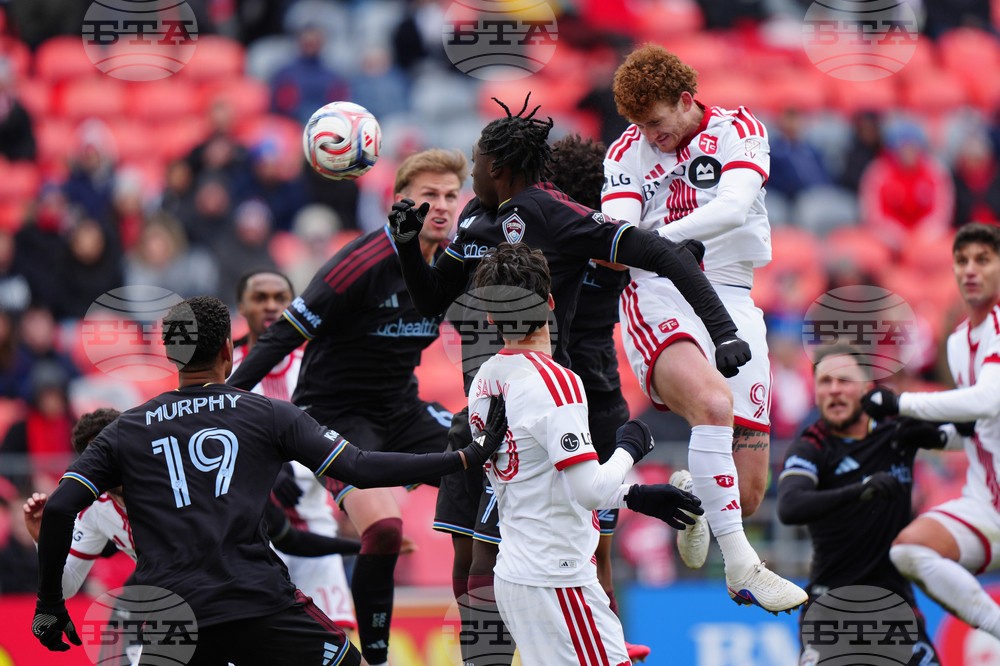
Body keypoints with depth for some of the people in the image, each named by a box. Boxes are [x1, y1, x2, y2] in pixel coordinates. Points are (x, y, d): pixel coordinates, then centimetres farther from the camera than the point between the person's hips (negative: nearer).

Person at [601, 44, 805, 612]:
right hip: (659, 300, -2)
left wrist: (656, 238, -30)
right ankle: (741, 567, -30)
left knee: (749, 493, -2)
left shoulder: (739, 130, 3)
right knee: (713, 402, -35)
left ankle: (690, 492, 36)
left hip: (730, 300, 2)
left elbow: (732, 208, -15)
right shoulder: (628, 152, 8)